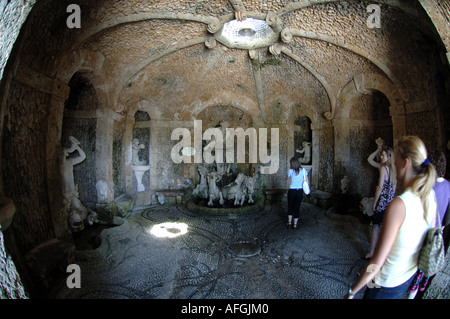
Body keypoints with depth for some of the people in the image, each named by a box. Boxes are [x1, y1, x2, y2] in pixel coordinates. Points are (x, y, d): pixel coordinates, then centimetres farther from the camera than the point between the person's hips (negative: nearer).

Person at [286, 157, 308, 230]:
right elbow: (307, 181, -1)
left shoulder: (291, 171, -8)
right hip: (300, 191, 2)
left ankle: (289, 223, 20)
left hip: (292, 191, -1)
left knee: (290, 207, 16)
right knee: (297, 208, 10)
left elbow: (287, 178, 10)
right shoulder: (303, 170, -4)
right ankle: (295, 225, 14)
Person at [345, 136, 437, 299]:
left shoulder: (399, 204, -31)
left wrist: (352, 291, -16)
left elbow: (377, 262, -27)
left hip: (387, 284, -7)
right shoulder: (431, 196, -8)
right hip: (410, 277, 7)